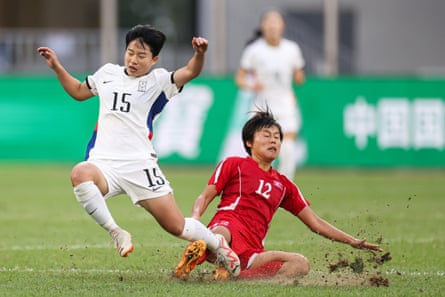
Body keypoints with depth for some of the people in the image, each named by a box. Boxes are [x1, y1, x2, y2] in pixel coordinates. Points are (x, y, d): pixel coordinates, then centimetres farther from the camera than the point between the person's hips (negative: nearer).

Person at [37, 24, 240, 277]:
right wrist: (57, 67, 25)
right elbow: (79, 91, 34)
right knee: (80, 174, -36)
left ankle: (218, 244, 28)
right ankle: (117, 234, -21)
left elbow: (190, 72, -12)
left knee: (176, 226, -4)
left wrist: (200, 54, -32)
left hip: (140, 165, -3)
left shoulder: (157, 81, 4)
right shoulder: (108, 73, 17)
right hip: (104, 163, 3)